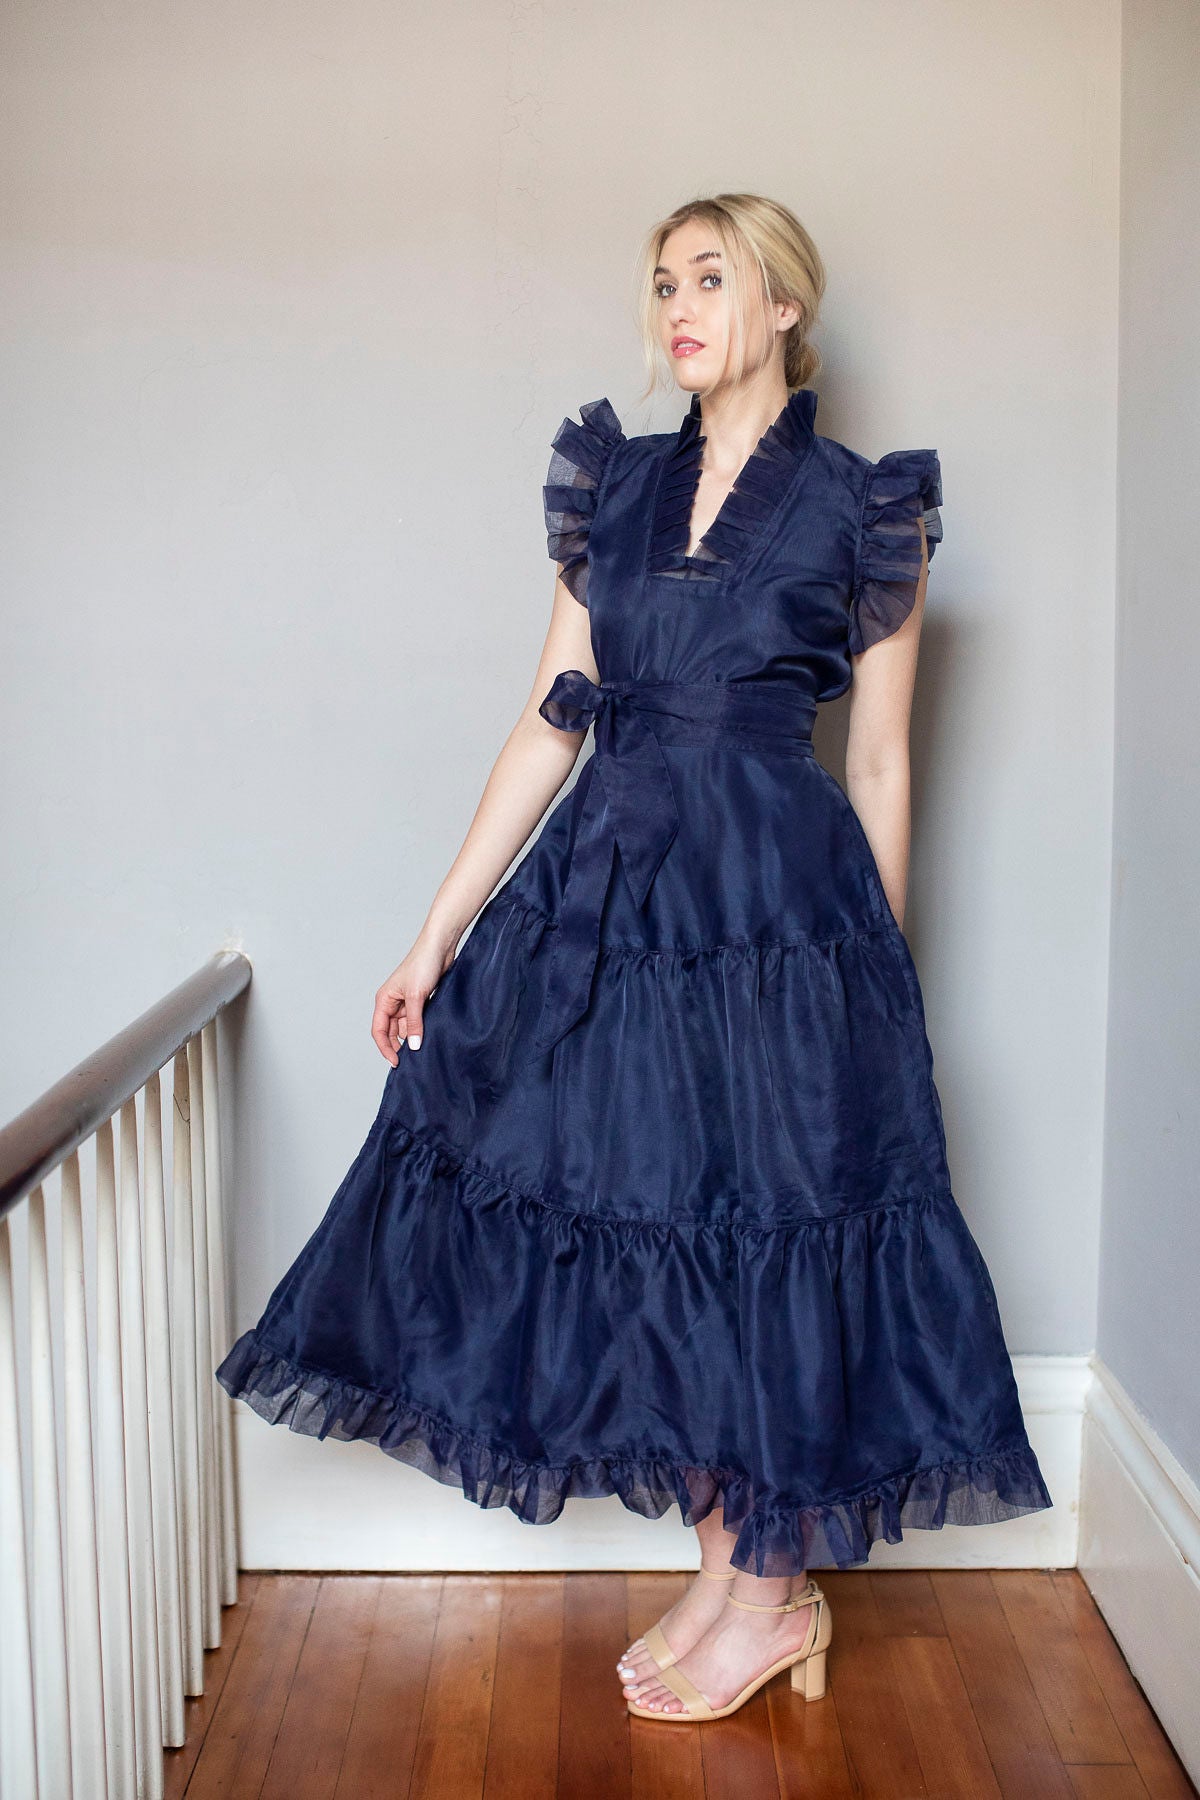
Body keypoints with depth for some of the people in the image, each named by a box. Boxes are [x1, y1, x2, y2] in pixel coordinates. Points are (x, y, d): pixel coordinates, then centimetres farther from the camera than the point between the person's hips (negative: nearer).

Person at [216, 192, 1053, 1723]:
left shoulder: (866, 507, 0)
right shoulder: (614, 485, 11)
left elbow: (880, 766, 2)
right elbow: (550, 719, 8)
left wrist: (877, 971, 2)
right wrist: (440, 933, 4)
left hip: (780, 902, -4)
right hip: (607, 891, 5)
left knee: (764, 1222, 3)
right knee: (648, 1221, 9)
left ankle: (777, 1595, 25)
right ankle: (725, 1565, 29)